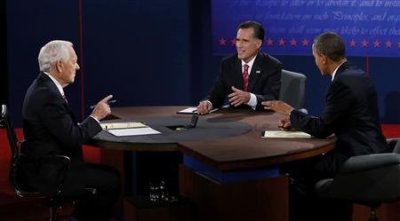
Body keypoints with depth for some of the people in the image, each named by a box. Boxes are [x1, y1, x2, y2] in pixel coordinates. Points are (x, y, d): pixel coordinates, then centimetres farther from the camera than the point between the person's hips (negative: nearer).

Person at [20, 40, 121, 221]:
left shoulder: (42, 86, 8)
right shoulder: (48, 95, -23)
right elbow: (73, 138, -22)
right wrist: (96, 116, -9)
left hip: (42, 165, 10)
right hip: (47, 173, -10)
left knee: (104, 173, 18)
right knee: (112, 180, -5)